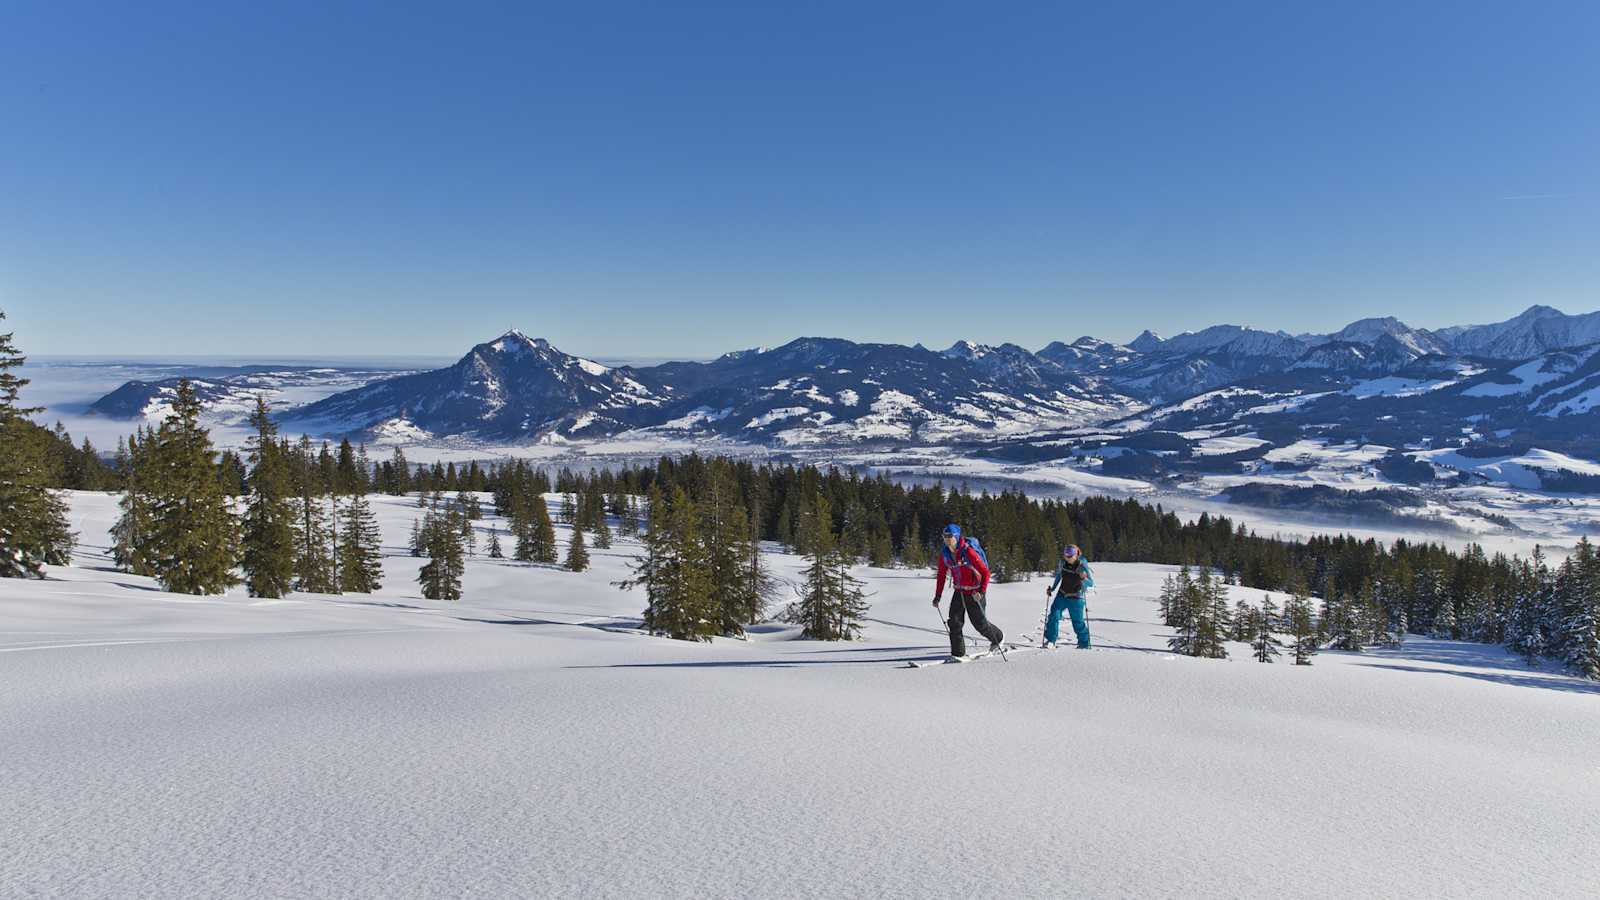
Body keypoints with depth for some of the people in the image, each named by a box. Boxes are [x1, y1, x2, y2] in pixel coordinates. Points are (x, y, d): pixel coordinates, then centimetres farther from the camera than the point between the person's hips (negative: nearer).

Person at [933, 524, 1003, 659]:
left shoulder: (968, 552, -23)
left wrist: (981, 592, -27)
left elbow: (985, 572, -19)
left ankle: (997, 638, 32)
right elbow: (941, 575, 7)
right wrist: (938, 595, 4)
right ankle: (957, 652, 2)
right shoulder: (944, 554, -5)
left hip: (975, 592, -5)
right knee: (954, 621, -7)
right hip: (959, 591, 5)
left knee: (979, 622, 3)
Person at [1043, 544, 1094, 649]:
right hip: (1061, 595, 4)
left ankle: (1084, 644, 20)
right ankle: (1050, 641, -2)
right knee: (1054, 615, -10)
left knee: (1078, 621, 0)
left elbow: (1091, 583, -18)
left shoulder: (1082, 566, -18)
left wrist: (1084, 578, -38)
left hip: (1075, 598, -4)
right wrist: (1052, 588, 12)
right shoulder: (1062, 563, -5)